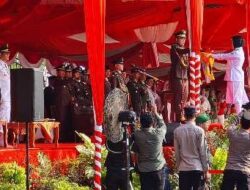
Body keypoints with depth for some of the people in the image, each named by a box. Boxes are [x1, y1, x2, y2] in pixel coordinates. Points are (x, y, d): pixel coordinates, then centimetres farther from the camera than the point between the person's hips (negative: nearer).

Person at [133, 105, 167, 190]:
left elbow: (136, 150, 2)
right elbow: (163, 125, 12)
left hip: (143, 169, 1)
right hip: (159, 168, -1)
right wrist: (155, 113, 22)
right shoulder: (158, 133, -11)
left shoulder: (137, 135, -10)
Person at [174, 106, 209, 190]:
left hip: (183, 169, 2)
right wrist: (205, 169, 0)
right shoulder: (199, 131, -6)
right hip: (197, 168, -2)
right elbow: (203, 152, -6)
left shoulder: (177, 131, 1)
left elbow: (177, 152, 5)